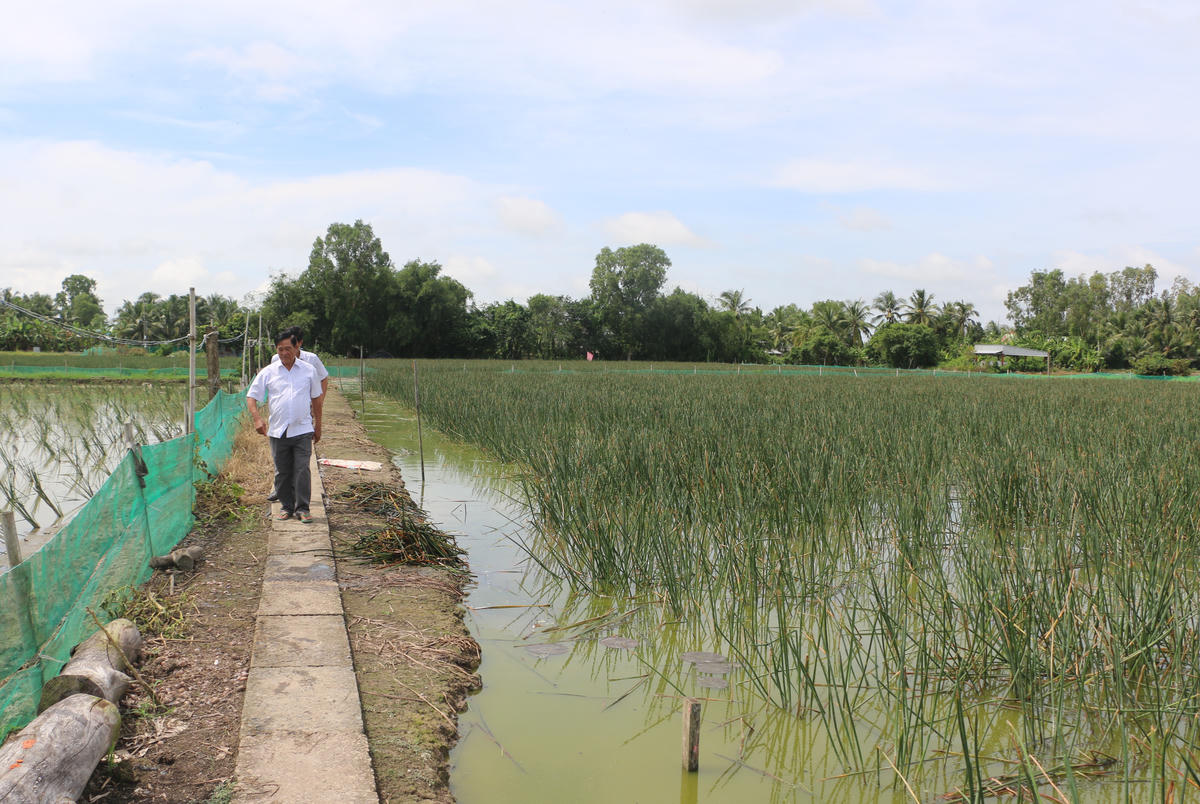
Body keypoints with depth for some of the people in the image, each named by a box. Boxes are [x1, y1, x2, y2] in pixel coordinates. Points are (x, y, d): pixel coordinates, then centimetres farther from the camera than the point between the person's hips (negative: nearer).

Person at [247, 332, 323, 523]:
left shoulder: (309, 370, 6)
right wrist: (257, 419, -12)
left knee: (302, 470, -7)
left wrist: (318, 426, 15)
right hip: (277, 431, 1)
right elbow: (251, 396, 6)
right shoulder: (268, 372, 5)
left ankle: (302, 508, 1)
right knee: (282, 472, 8)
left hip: (302, 430, -1)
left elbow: (316, 398, 15)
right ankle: (286, 507, 20)